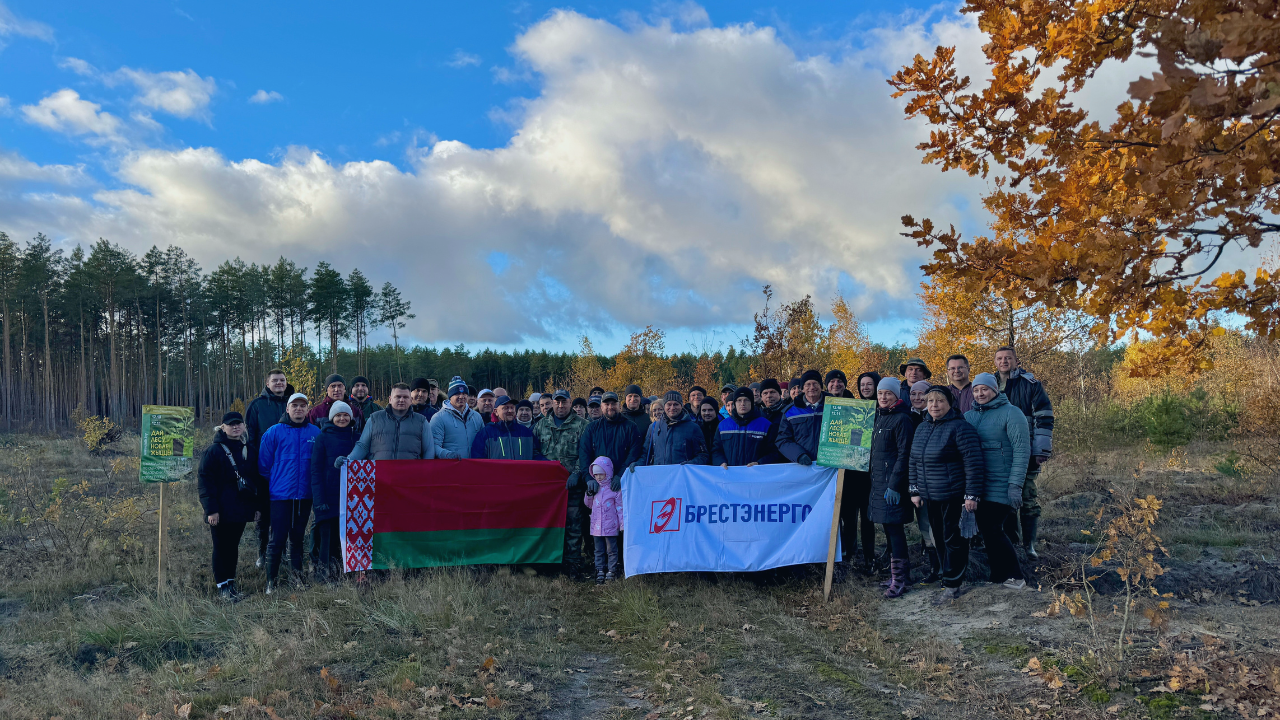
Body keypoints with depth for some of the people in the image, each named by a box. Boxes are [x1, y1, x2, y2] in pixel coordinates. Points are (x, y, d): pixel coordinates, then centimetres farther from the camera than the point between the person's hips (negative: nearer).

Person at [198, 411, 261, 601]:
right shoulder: (214, 451, -6)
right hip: (221, 511, -5)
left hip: (240, 509, 5)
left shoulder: (247, 450, 11)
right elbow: (205, 480, -9)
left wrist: (257, 505, 11)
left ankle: (231, 582, 21)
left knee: (233, 546, 12)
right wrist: (210, 509, -15)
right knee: (221, 547, 2)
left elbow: (256, 479, 16)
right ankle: (222, 586, 9)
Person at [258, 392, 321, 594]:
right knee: (277, 539, -2)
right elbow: (264, 464, 2)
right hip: (281, 494, -3)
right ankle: (271, 581, 8)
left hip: (305, 495, 3)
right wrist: (272, 485, 4)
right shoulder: (274, 432, -2)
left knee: (297, 538, 14)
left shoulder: (315, 432, 5)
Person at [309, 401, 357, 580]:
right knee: (328, 538, -5)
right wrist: (319, 499, -11)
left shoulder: (356, 437, 12)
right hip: (329, 497, -3)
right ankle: (324, 576, 4)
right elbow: (316, 470, -3)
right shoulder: (323, 438, 2)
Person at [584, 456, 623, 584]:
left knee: (611, 550, 5)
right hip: (596, 526, 5)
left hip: (610, 526, -5)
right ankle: (600, 572, 19)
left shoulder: (614, 488, -7)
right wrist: (589, 494, -1)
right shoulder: (594, 487, 8)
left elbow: (620, 507, -6)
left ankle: (611, 572, 10)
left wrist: (622, 524, -10)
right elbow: (588, 504, 18)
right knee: (599, 551, 12)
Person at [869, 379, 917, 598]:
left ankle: (899, 579, -2)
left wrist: (894, 485, -20)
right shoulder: (879, 417, 15)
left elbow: (904, 455, -16)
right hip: (879, 480, 9)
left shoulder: (902, 419, -12)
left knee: (894, 527, -8)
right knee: (888, 527, 14)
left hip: (893, 482, -9)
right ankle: (901, 573, 24)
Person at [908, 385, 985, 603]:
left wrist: (972, 495, -18)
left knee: (953, 539, 0)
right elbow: (913, 461, 18)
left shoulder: (960, 427, -13)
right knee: (939, 538, 14)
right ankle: (953, 573, 28)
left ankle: (952, 585, 10)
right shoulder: (922, 428, 11)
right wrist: (914, 490, 14)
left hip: (953, 496, -7)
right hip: (929, 496, 7)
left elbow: (973, 463, -16)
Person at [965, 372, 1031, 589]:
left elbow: (1022, 451, -11)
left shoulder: (1011, 413, -6)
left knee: (993, 530, -9)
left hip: (1000, 486, -6)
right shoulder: (968, 416, 12)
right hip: (977, 486, 6)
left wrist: (1015, 485, -17)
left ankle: (1014, 577, 7)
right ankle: (998, 577, 22)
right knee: (985, 531, 9)